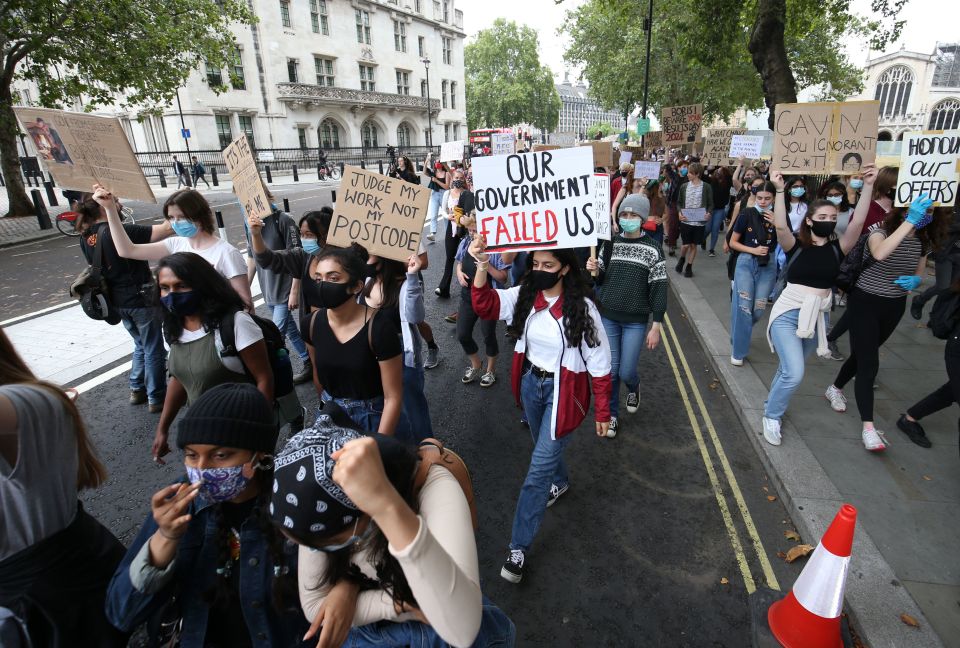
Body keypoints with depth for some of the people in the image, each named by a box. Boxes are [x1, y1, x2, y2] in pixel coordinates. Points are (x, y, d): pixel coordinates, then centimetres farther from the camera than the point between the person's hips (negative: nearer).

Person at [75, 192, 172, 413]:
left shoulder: (86, 238, 2)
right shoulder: (120, 232, -22)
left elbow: (95, 267, 15)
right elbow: (166, 230, -28)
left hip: (117, 301, 8)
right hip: (141, 298, -8)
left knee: (141, 345, 25)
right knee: (153, 349, 6)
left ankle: (137, 390, 32)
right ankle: (156, 398, 14)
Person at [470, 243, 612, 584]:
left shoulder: (582, 308, -19)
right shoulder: (524, 296, -7)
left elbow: (599, 364, -12)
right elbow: (485, 305, -23)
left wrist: (602, 412, -7)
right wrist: (482, 266, -39)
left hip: (563, 392, -5)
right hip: (530, 383, 5)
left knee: (539, 468, -2)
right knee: (545, 446, 28)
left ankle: (519, 548, 12)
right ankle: (560, 482, 61)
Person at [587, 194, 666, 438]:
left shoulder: (653, 248, -7)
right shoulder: (610, 243, 1)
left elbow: (659, 289, -7)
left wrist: (656, 327, -9)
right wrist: (594, 270, -14)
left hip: (636, 320, -2)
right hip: (608, 316, 2)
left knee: (626, 372, 1)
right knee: (609, 370, 4)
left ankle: (634, 387, 38)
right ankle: (611, 414, 25)